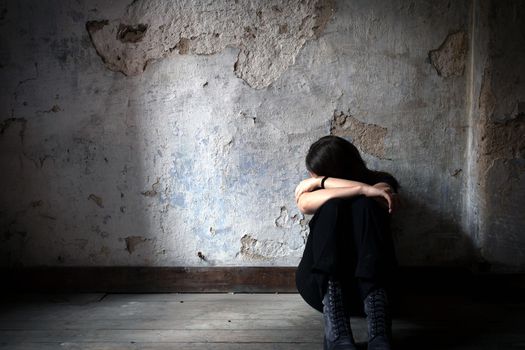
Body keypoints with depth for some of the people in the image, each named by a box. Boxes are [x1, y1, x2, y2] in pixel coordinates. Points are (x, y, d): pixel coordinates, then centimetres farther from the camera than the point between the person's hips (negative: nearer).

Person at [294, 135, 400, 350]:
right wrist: (363, 189, -20)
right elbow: (304, 205, -13)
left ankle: (379, 330, -45)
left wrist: (322, 182, -9)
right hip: (322, 284, 1)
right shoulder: (313, 188, 13)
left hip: (369, 281, -1)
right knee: (332, 206, -24)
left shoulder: (380, 181, 10)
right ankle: (337, 332, -44)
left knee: (364, 205, -25)